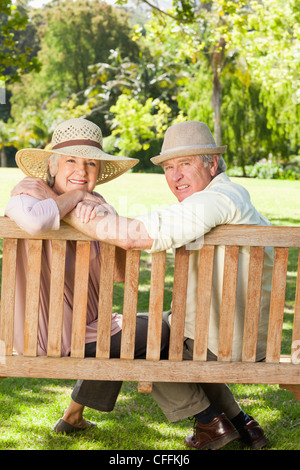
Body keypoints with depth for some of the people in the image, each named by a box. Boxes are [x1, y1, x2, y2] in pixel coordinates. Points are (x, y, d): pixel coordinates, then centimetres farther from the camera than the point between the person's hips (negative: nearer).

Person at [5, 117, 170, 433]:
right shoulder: (29, 192, -14)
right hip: (47, 334, -8)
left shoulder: (96, 204, 6)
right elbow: (33, 220, -42)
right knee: (157, 333, -3)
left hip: (85, 322, 8)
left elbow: (123, 273, -4)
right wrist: (75, 196, -22)